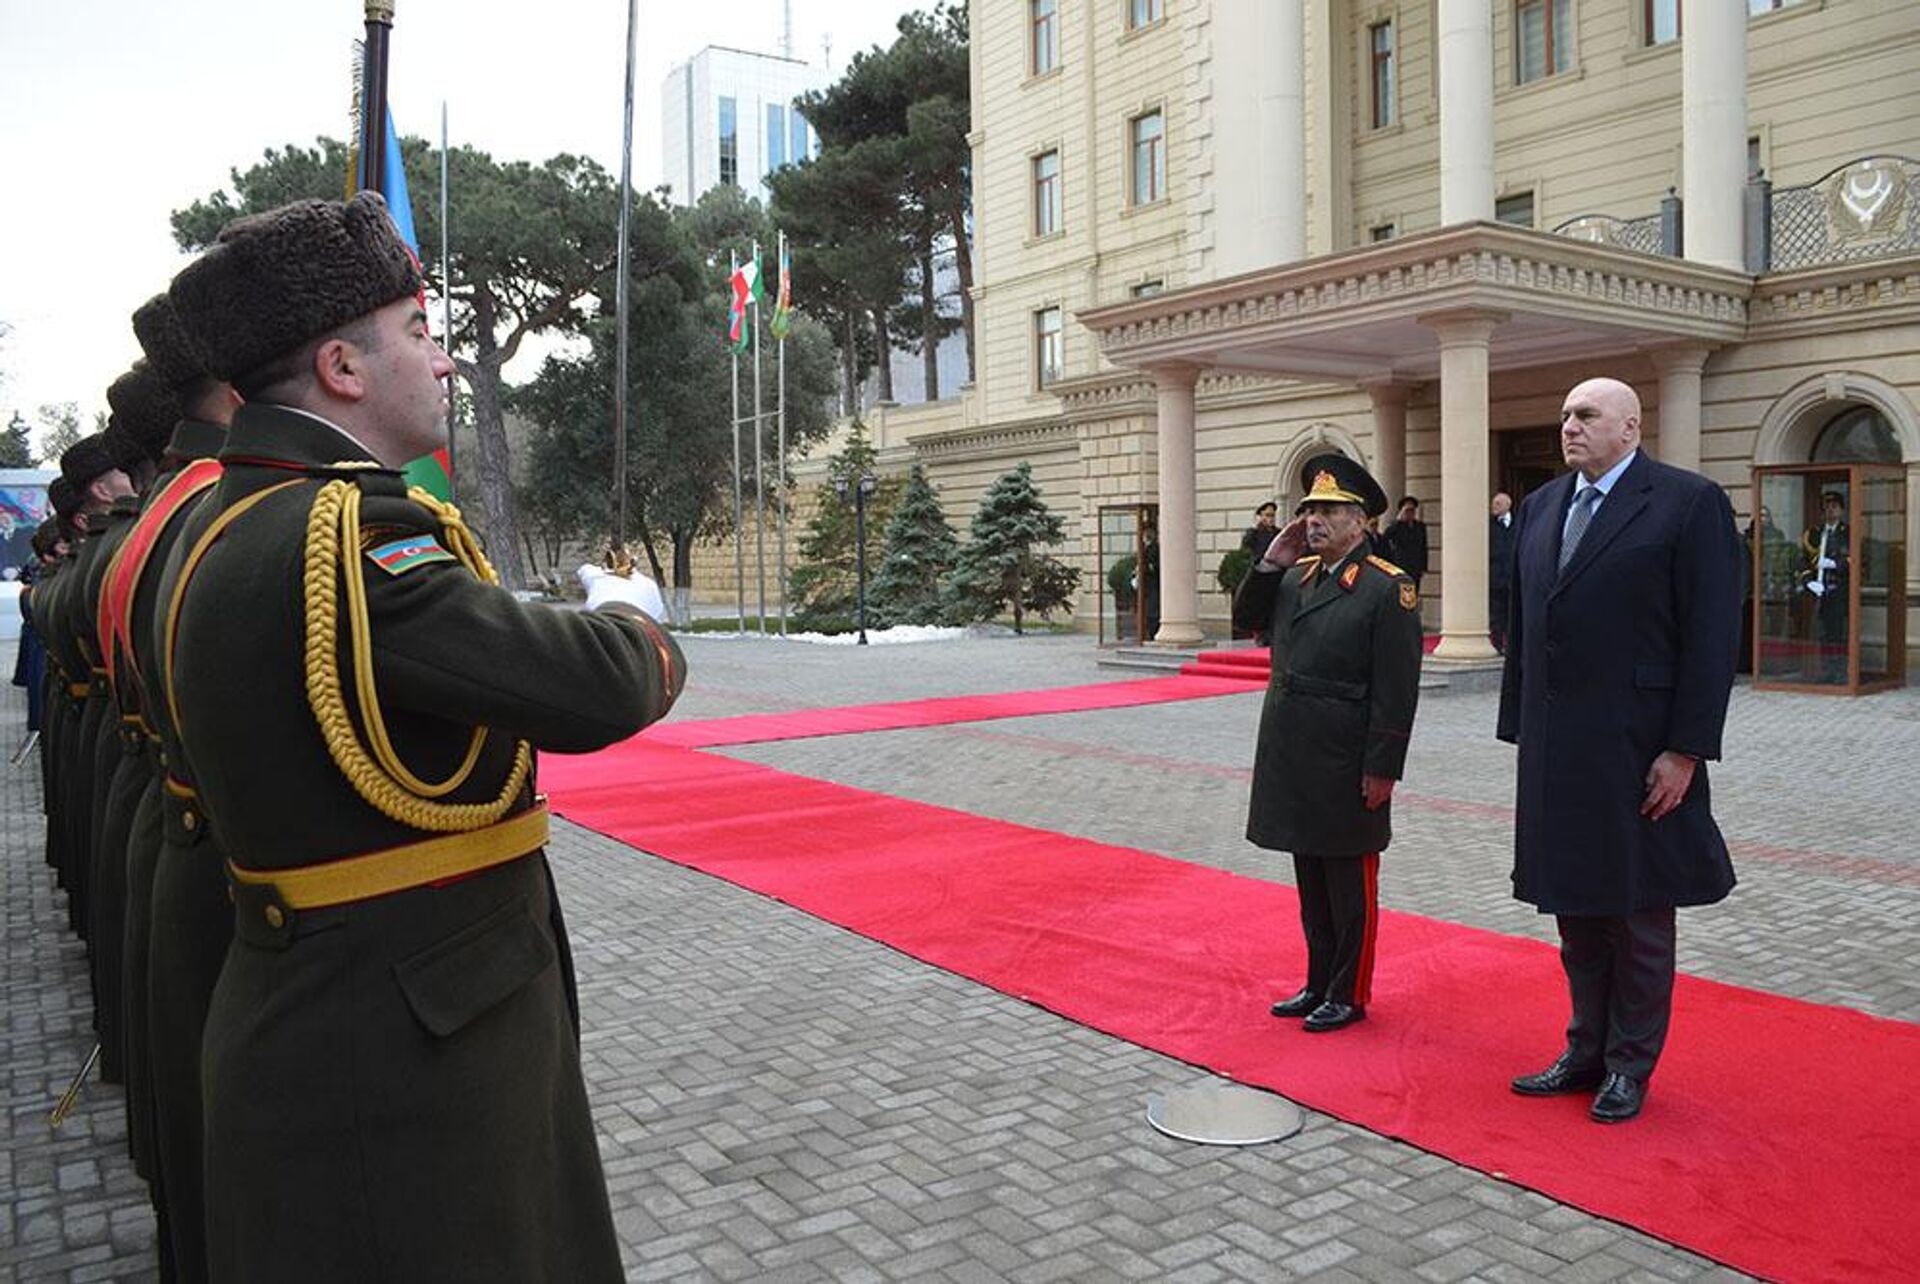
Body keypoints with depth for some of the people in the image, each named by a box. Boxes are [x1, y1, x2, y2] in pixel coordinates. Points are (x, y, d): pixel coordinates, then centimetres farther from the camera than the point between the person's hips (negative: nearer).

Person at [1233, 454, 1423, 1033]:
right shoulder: (1296, 576, 10)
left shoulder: (1387, 588, -12)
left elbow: (1396, 690, -15)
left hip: (1346, 768, -7)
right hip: (1293, 761, 7)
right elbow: (1245, 617, 17)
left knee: (1350, 886, 6)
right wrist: (1271, 562, 3)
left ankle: (1349, 995, 19)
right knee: (1311, 882, 17)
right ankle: (1319, 985, 30)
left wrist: (1382, 769, -16)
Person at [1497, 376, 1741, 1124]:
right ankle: (1586, 1052, 29)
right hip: (1556, 749, 6)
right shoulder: (1540, 507, 11)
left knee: (1639, 913, 8)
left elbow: (1712, 635, -11)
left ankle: (1630, 1065, 22)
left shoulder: (1689, 502, -7)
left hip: (1637, 751, -6)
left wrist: (1686, 750, -15)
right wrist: (1521, 730, 10)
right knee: (1576, 907, 15)